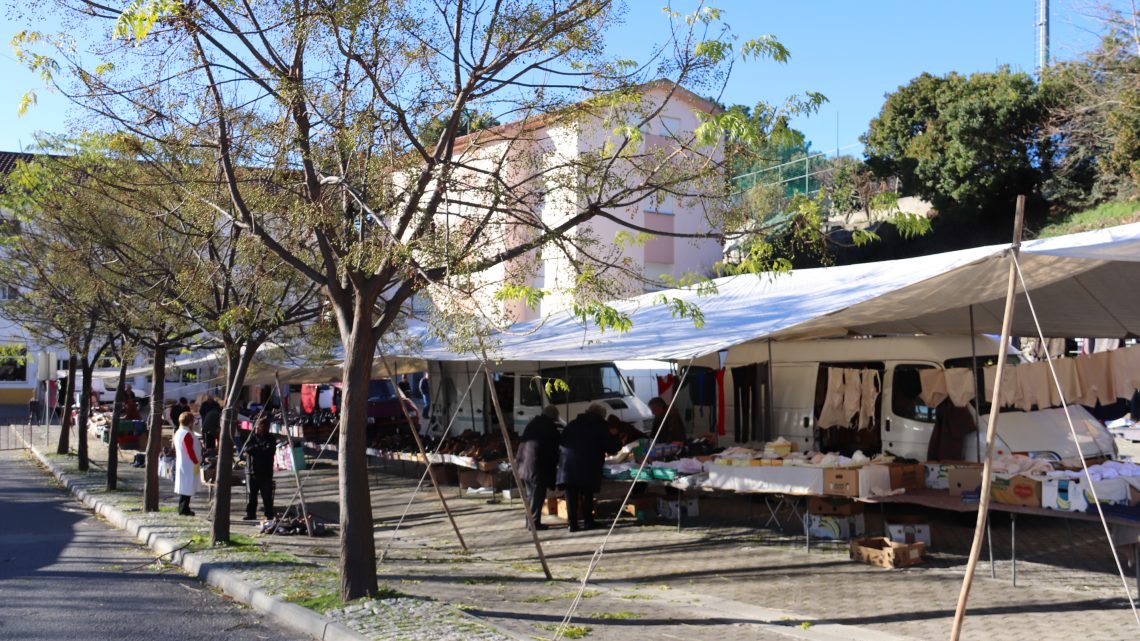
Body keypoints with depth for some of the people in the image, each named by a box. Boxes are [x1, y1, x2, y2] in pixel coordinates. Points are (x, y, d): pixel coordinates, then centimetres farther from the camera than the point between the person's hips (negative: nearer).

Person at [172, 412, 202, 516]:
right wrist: (196, 462, -15)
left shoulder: (178, 432, 13)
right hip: (189, 465, -10)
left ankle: (182, 508, 20)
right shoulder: (187, 434, -19)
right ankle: (184, 509, -4)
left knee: (184, 488, 15)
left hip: (181, 464, 10)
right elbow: (190, 450, -21)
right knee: (188, 488, -6)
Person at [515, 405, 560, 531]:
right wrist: (554, 466, 8)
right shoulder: (550, 427, -7)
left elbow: (522, 443, 17)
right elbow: (554, 448, -4)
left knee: (531, 494, 16)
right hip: (539, 466, -8)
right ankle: (534, 522, -3)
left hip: (525, 464, 8)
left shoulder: (533, 423, 14)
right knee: (538, 495, -3)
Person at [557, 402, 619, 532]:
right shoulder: (601, 426, 9)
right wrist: (619, 444, 26)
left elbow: (561, 442, 20)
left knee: (571, 496, 3)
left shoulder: (573, 424, 22)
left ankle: (573, 523, 1)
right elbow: (610, 447, 7)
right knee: (587, 495, 8)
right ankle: (588, 522, 8)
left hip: (568, 462, 3)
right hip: (588, 466, -3)